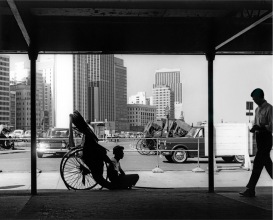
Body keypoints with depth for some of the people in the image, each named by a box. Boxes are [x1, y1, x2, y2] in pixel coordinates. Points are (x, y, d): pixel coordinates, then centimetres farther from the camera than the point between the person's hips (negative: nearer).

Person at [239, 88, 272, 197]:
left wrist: (260, 127, -26)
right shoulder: (257, 109, 16)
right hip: (259, 137, 8)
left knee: (258, 163, -10)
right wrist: (254, 128, 0)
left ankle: (250, 189, -8)